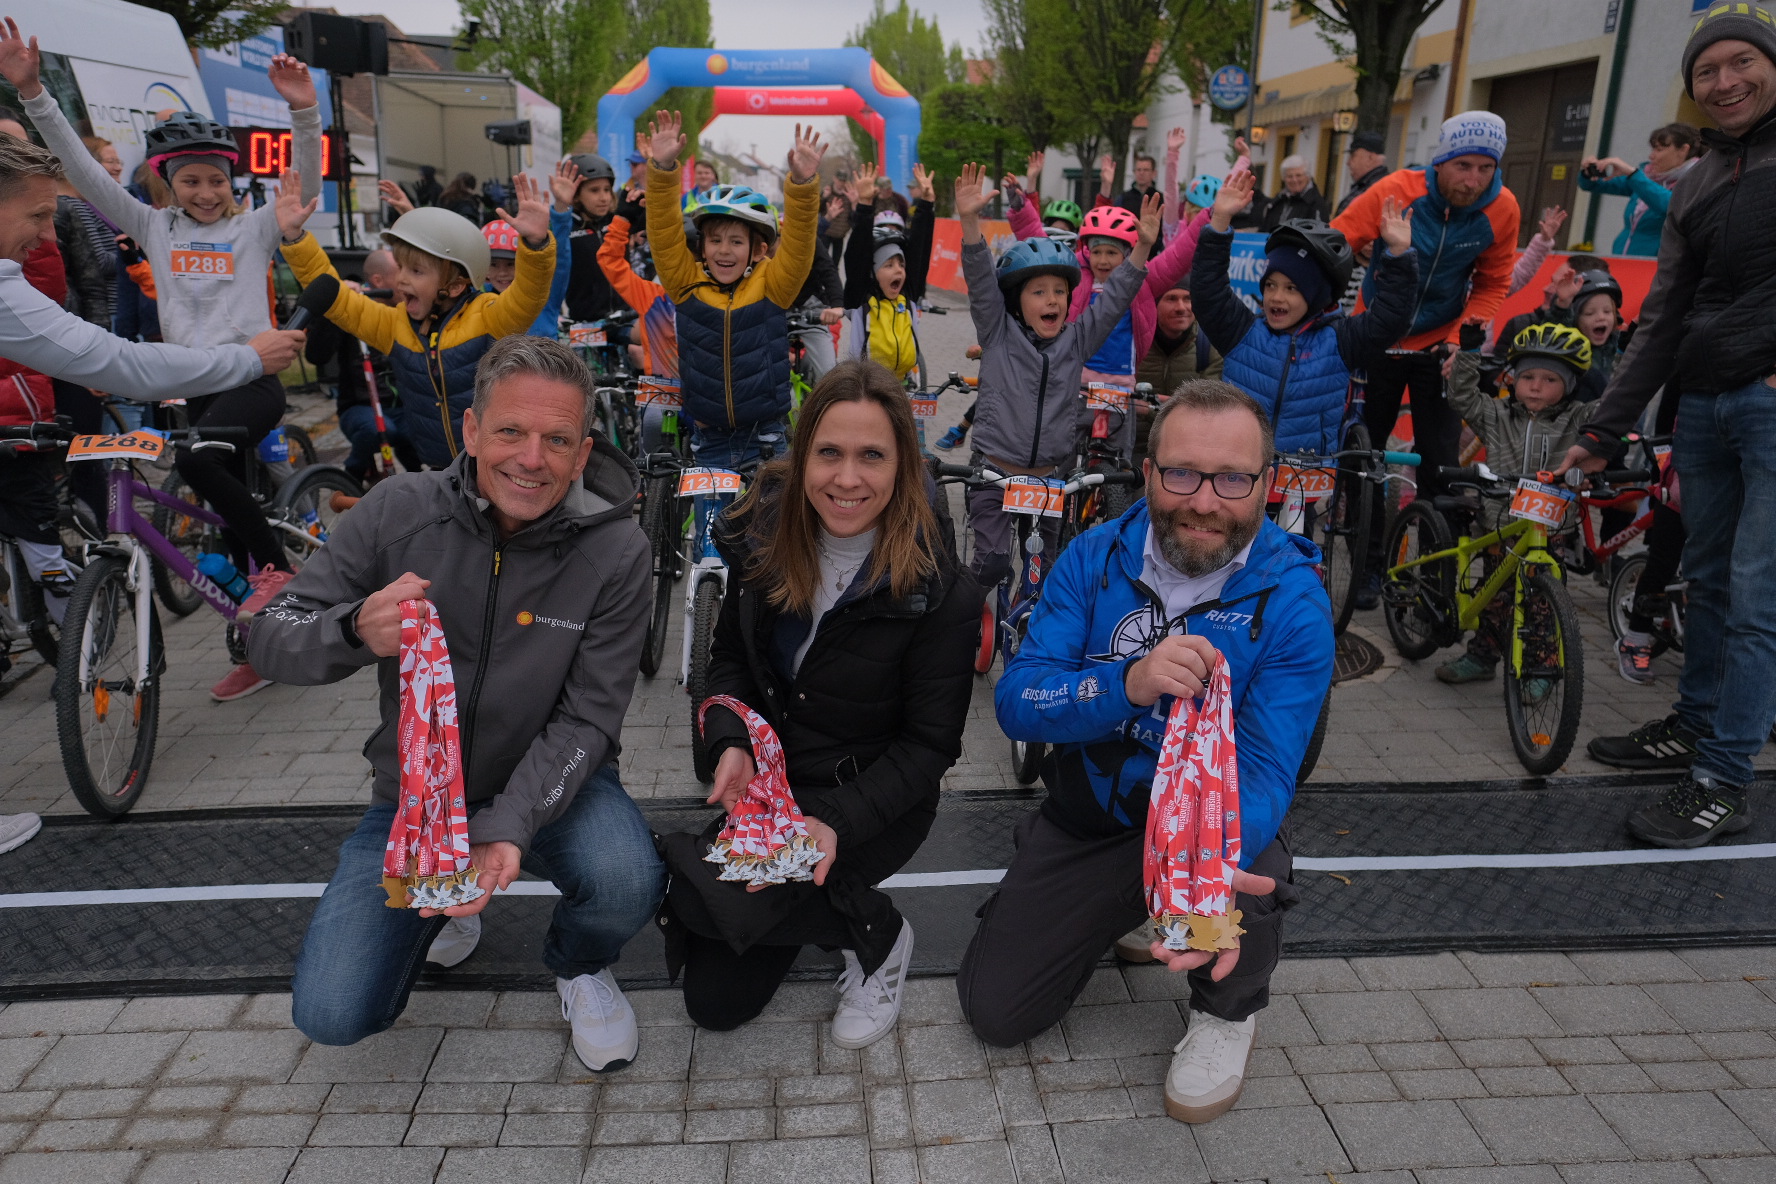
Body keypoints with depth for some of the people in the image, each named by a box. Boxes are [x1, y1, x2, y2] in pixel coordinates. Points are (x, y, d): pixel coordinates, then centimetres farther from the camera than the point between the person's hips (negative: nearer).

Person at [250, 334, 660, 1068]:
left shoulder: (615, 550, -18)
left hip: (548, 783, -1)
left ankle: (577, 967, 6)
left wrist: (507, 827, -31)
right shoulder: (398, 511, -13)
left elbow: (586, 720, -16)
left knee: (627, 884, -33)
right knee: (332, 1017, -7)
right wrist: (356, 631, -34)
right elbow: (271, 641, -10)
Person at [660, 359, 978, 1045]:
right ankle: (809, 906, 32)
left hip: (877, 799, -5)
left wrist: (841, 822, -29)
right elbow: (729, 657, 5)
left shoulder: (940, 595, -20)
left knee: (703, 897, -27)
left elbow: (928, 744, -15)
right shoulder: (764, 540, -7)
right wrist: (733, 743, -15)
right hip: (771, 781, 5)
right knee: (714, 1004, 5)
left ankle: (878, 934, -1)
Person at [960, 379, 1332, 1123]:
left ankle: (1228, 1007, 0)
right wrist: (1127, 685, -41)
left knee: (1249, 851, -37)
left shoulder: (1294, 601, -19)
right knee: (994, 1012, 0)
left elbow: (1265, 770, -27)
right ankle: (1103, 919, 31)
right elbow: (1016, 701, -20)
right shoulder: (1093, 559, -12)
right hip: (1086, 821, 3)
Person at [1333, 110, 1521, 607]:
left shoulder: (1502, 208, -10)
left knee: (1439, 459, 0)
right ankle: (1368, 562, 18)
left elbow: (1492, 284, 1)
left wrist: (1461, 337, -12)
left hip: (1438, 345, 1)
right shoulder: (1396, 191, -18)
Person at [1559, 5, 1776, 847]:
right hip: (1703, 403, 6)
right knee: (1706, 580, 15)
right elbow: (1662, 317, 15)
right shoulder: (1698, 186, 16)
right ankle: (1694, 725, 29)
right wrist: (1605, 430, 10)